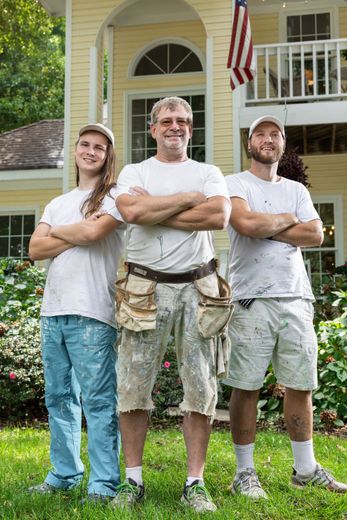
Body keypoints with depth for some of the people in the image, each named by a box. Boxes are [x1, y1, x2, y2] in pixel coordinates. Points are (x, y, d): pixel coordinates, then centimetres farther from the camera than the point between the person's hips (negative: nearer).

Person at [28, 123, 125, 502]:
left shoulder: (113, 196, 3)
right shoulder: (57, 203, 21)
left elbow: (92, 233, -15)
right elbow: (35, 249, 8)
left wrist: (57, 230, 4)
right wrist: (78, 233, -5)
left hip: (92, 313, -6)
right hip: (52, 310, 7)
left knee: (97, 400, -5)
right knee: (58, 397, 12)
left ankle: (103, 483, 1)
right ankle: (64, 473, 23)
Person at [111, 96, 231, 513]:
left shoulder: (208, 173, 12)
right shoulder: (133, 172, 11)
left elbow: (219, 216, -9)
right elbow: (131, 212, -12)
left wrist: (155, 211, -7)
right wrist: (187, 198, -5)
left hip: (197, 287, 1)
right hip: (146, 287, 0)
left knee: (200, 387, 1)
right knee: (134, 386, 0)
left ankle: (195, 483, 11)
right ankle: (133, 480, 13)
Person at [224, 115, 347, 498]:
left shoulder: (296, 190, 18)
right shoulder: (234, 184, 3)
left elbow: (315, 236, 2)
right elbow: (246, 223, -17)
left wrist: (265, 227, -7)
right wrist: (287, 220, -1)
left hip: (296, 298, 5)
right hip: (251, 299, -4)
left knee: (300, 385, 9)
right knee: (246, 387, -1)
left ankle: (305, 469, 21)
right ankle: (244, 473, 11)